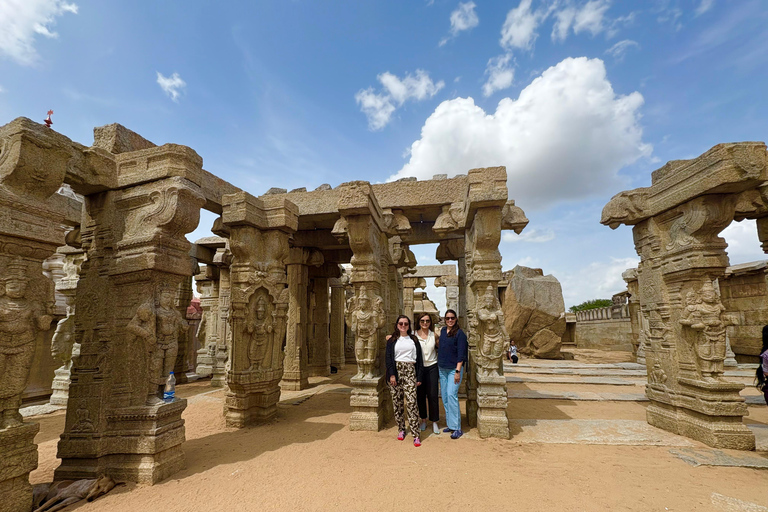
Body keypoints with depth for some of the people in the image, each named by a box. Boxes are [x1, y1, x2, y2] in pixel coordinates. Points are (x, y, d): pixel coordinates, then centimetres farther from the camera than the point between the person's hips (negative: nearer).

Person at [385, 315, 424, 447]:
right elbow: (388, 358, 2)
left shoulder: (414, 340, 13)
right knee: (397, 402, 4)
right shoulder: (392, 340, 10)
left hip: (410, 372, -1)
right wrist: (392, 374, -10)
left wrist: (419, 377, 4)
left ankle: (415, 435, -6)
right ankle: (401, 429, 21)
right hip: (396, 372, 1)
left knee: (411, 402, -10)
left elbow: (419, 358, 11)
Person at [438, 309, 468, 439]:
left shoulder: (460, 333, -10)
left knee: (451, 395, -14)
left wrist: (458, 371, -17)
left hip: (454, 369, -7)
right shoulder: (442, 331, 8)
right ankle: (450, 424, 22)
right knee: (444, 396, 10)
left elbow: (461, 354, -13)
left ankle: (457, 428, -7)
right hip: (442, 369, 7)